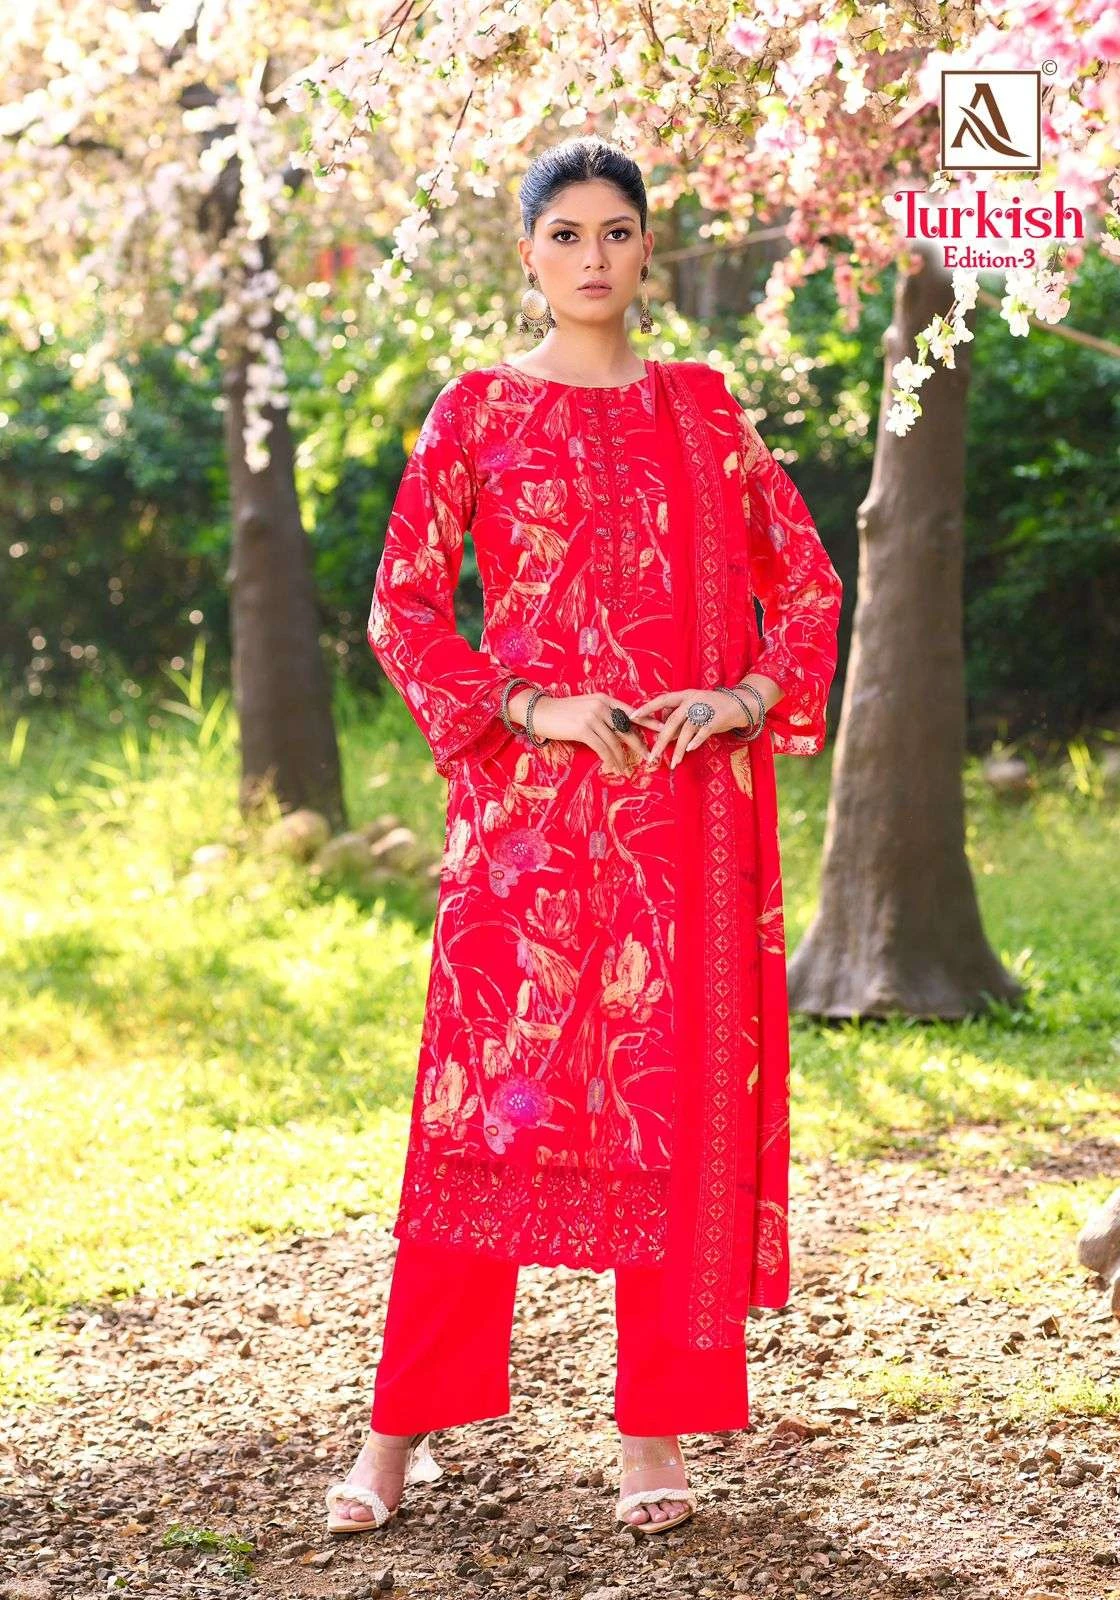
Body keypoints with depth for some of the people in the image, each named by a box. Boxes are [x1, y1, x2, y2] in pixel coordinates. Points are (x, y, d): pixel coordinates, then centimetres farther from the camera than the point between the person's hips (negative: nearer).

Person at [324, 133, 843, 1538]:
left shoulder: (700, 405, 11)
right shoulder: (476, 410, 5)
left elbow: (806, 578, 12)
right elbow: (402, 605, 1)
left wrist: (747, 700, -5)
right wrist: (531, 710, -11)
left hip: (691, 793, 2)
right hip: (528, 795, -2)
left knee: (681, 1096, 2)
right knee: (488, 1089, -5)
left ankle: (656, 1435, 10)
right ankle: (401, 1430, 3)